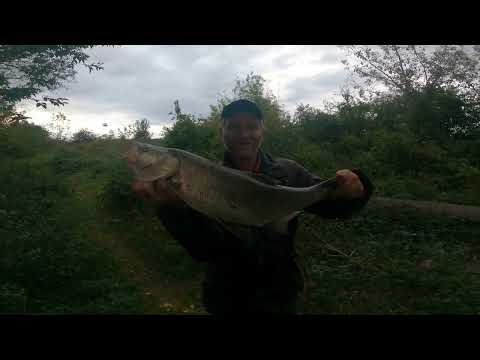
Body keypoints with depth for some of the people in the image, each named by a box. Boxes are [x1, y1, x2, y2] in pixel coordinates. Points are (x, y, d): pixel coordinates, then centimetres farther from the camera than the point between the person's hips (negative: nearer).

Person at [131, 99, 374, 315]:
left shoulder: (288, 173, -7)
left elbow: (332, 204, -8)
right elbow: (203, 249, -21)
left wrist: (351, 191, -31)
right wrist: (174, 207, -39)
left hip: (280, 293, 1)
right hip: (226, 297, 0)